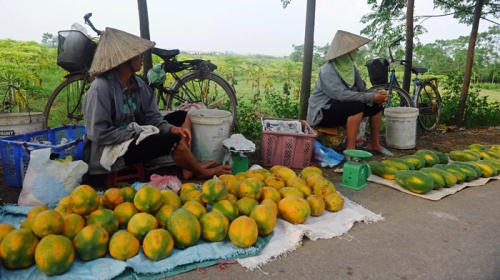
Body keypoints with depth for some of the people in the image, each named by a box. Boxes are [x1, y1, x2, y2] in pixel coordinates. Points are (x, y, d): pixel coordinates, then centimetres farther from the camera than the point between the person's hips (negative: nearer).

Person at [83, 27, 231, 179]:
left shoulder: (137, 83, 2)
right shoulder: (101, 88, -21)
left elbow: (152, 117, 1)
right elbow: (98, 134, -23)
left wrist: (171, 128, -18)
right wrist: (138, 131, -21)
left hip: (135, 136, 9)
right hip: (112, 149, -9)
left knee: (181, 117, 3)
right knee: (174, 141, -23)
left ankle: (188, 168, -6)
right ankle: (202, 172, 3)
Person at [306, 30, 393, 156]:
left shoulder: (350, 67, 2)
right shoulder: (328, 70, -22)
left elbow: (362, 89, 2)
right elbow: (342, 94, -34)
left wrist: (376, 94, -20)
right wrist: (372, 97, -32)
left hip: (340, 107, 9)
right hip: (322, 113, -8)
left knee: (377, 105, 2)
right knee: (357, 106, -31)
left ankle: (374, 144, 14)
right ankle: (350, 150, -26)